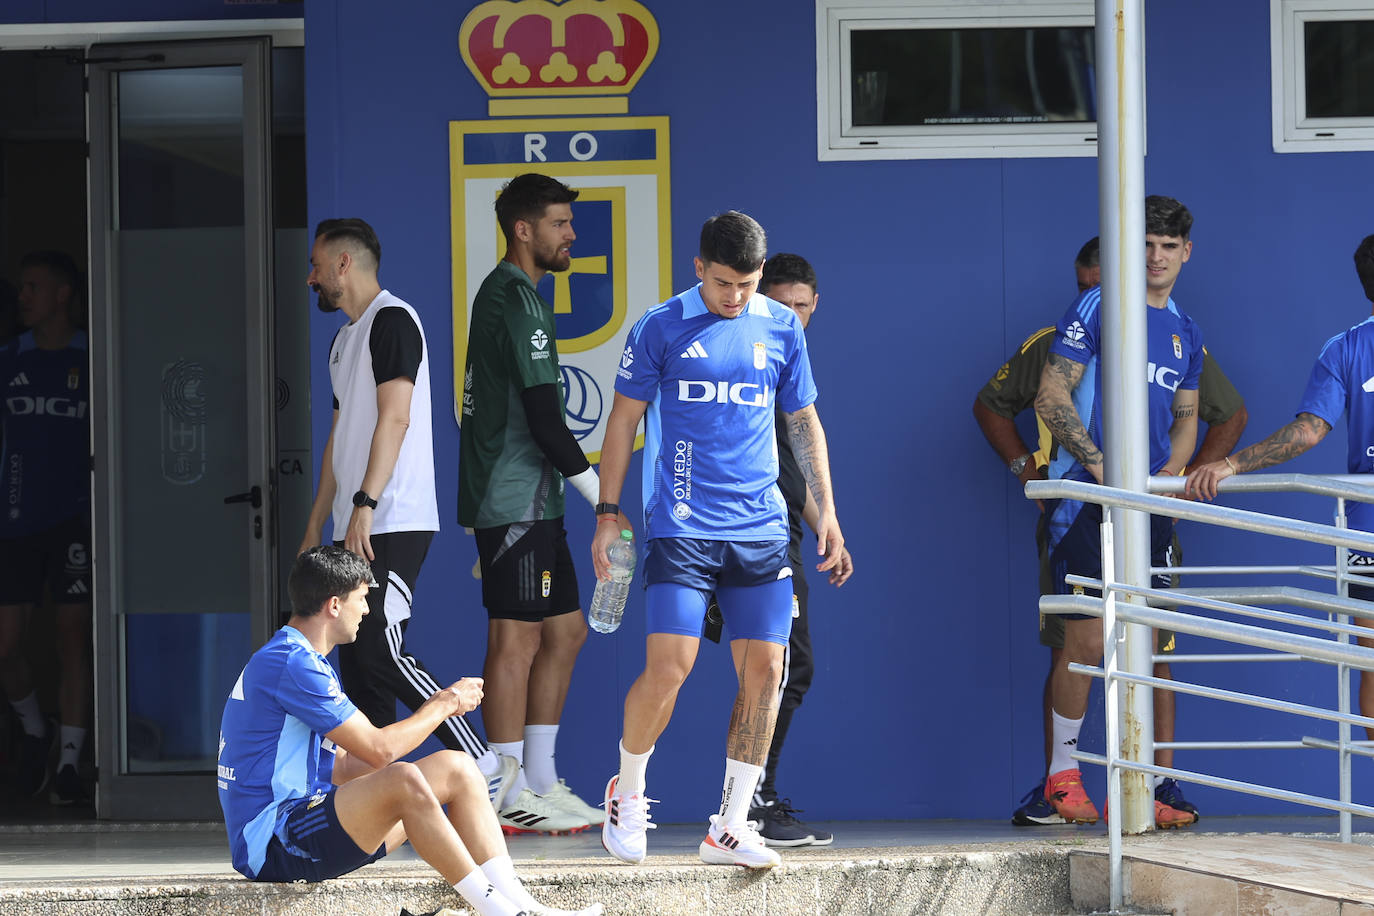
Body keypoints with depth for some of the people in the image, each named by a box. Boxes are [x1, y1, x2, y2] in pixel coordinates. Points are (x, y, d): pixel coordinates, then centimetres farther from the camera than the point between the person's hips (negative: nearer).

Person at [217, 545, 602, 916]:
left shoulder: (306, 661, 20)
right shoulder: (292, 665, -15)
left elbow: (345, 768, 20)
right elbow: (379, 748, -17)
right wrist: (444, 705, -2)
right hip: (270, 844, -11)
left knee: (455, 768, 5)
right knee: (402, 780, -33)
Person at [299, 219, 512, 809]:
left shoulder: (391, 321, -8)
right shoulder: (345, 339, 23)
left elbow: (394, 417, -18)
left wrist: (365, 504, -25)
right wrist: (315, 528, 22)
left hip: (394, 523, -10)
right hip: (357, 531, 10)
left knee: (380, 651, -17)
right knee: (355, 659, 4)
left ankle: (485, 767, -14)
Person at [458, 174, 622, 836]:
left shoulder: (505, 294, 19)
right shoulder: (515, 298, -13)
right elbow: (543, 418, -18)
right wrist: (601, 497, -14)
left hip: (534, 501, 10)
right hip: (516, 500, -10)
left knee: (564, 630, 12)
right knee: (517, 639, -7)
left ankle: (541, 783, 15)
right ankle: (511, 799, -5)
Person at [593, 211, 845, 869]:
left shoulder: (782, 329, 9)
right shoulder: (660, 329, 0)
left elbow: (804, 423, 17)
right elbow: (624, 420, 6)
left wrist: (825, 509, 11)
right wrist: (608, 512, 2)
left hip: (760, 529, 3)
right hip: (680, 526, -3)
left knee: (764, 669, -3)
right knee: (668, 667, -13)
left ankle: (729, 828, 7)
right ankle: (627, 794, 12)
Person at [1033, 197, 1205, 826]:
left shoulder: (1186, 332, 16)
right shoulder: (1096, 308, -2)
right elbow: (1051, 398, -7)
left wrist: (1170, 471, 0)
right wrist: (1100, 466, -15)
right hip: (1088, 498, -5)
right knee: (1086, 638, -8)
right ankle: (1063, 774, 5)